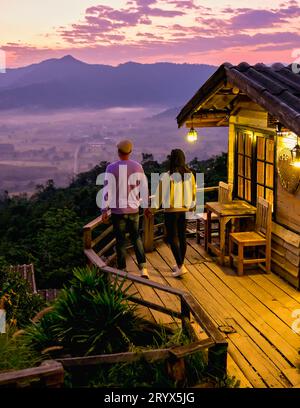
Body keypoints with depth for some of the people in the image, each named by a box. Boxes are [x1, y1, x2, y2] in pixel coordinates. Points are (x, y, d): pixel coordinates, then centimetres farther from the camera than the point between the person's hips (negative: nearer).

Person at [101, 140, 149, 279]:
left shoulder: (111, 168, -10)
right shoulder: (137, 167, -2)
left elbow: (107, 190, -10)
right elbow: (144, 188, 3)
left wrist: (104, 210, -3)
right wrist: (146, 206, 16)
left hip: (117, 210, -2)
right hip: (133, 209, 3)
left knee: (120, 241, 9)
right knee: (136, 238, 17)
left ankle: (122, 271, 17)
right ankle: (143, 268, 6)